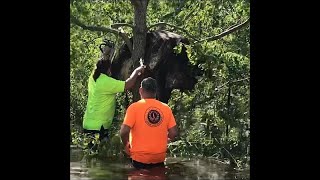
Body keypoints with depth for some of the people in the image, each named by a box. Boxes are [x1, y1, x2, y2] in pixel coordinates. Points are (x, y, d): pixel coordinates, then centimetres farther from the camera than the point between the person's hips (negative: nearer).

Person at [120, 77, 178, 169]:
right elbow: (173, 133, -3)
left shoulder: (134, 107, -10)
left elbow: (124, 131, -19)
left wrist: (126, 145, 1)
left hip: (139, 158, -3)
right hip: (159, 158, 3)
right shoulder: (166, 108, 0)